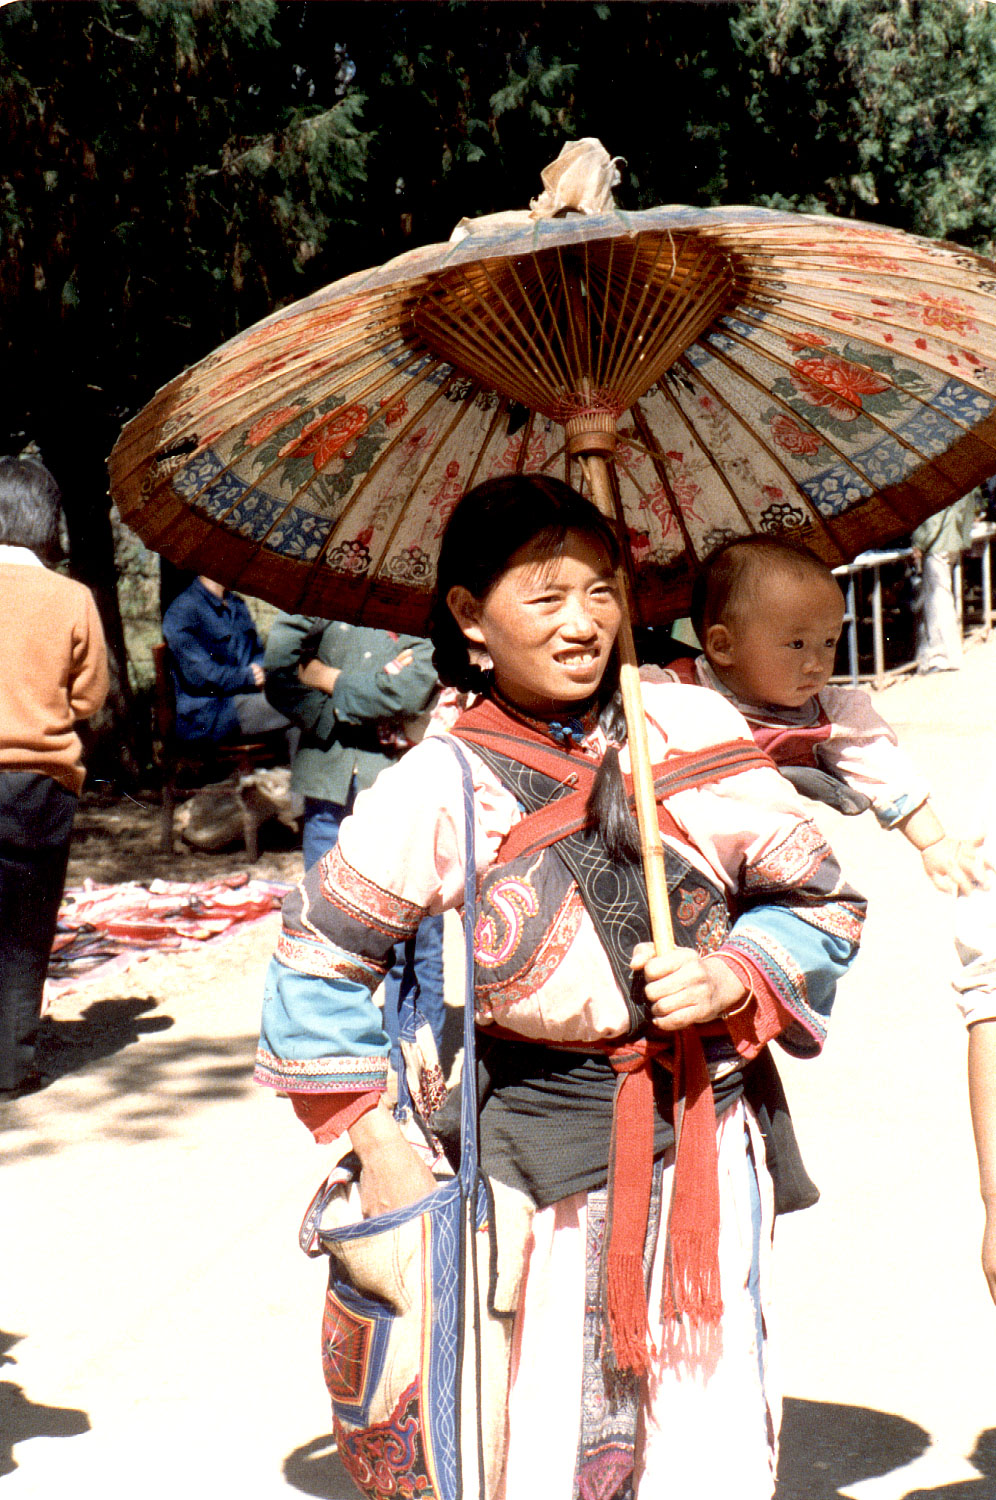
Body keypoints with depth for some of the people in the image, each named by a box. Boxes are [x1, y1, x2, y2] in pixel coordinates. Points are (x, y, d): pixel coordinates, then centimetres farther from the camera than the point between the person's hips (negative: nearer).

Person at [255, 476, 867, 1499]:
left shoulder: (694, 728, 0)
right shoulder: (438, 789, -5)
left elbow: (817, 898, 9)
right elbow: (321, 956, 5)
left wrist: (730, 980, -9)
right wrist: (374, 1138, 1)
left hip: (707, 1141, 2)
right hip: (538, 1159, -1)